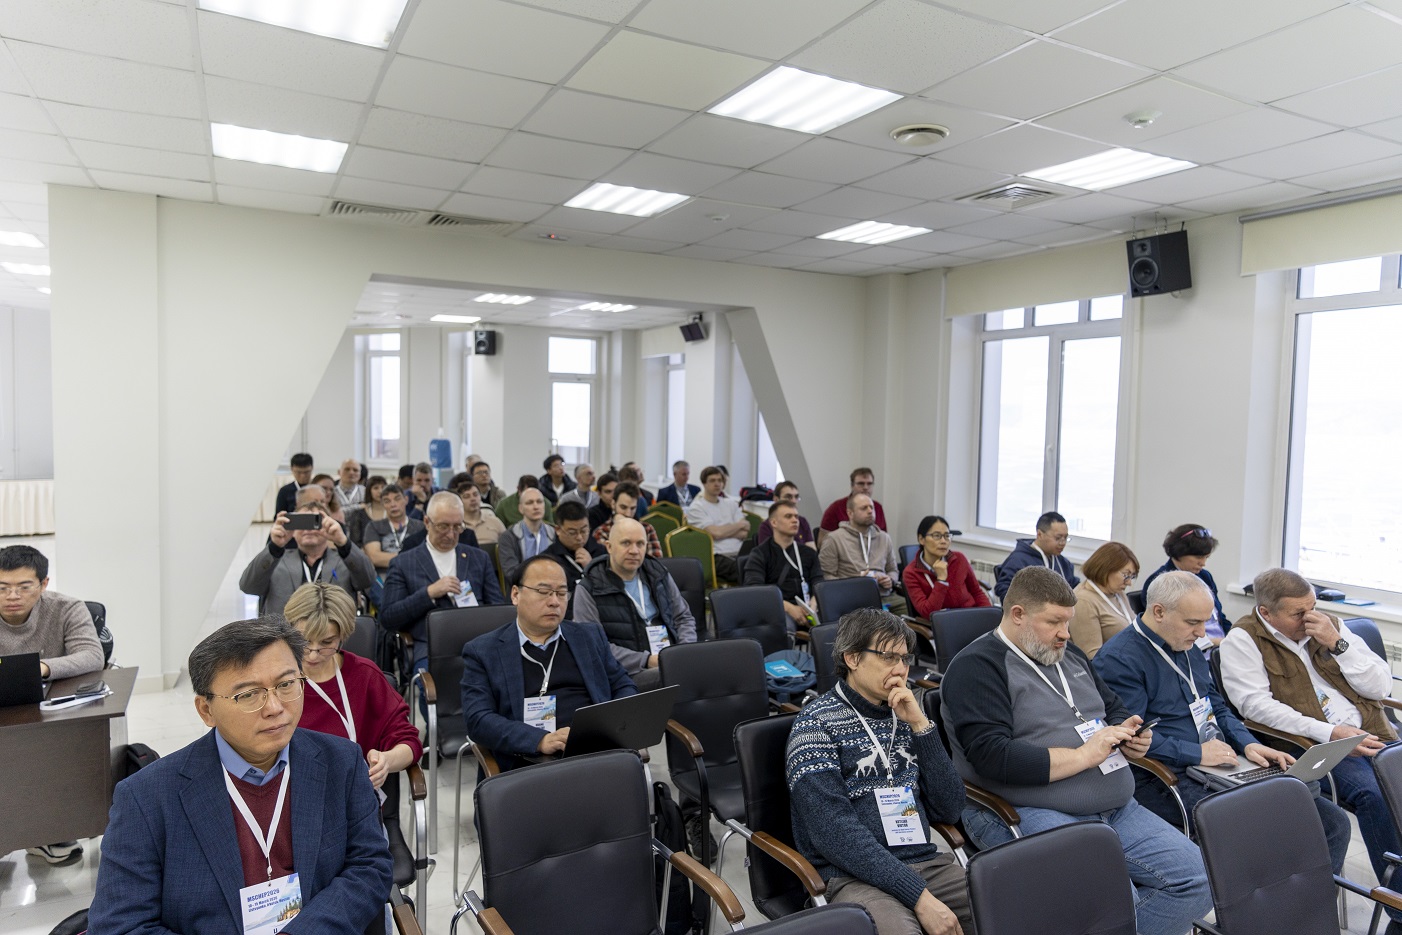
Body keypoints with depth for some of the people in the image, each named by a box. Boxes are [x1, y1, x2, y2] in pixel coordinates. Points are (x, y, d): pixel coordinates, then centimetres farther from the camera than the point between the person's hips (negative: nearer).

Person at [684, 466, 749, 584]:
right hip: (716, 557, -5)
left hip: (739, 553, 5)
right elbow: (716, 533, -9)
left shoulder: (730, 503, 22)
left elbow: (744, 534, 10)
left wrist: (724, 531, -5)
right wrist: (740, 524, 5)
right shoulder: (696, 507, 4)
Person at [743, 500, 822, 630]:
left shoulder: (808, 553, 23)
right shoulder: (759, 554, 9)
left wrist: (814, 603, -15)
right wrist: (788, 607, -20)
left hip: (807, 609, 4)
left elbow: (819, 583, 10)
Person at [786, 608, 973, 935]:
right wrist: (920, 896, -20)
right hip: (853, 876, -5)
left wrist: (920, 725, -3)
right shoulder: (816, 724, -6)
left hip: (926, 864, 6)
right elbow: (834, 833, -15)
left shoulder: (905, 714, 12)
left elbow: (948, 810, 7)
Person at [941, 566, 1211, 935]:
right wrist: (1084, 755, -15)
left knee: (1197, 877, -6)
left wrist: (1128, 734, 5)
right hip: (1028, 813, -8)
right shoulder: (976, 667, -8)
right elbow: (993, 757, -18)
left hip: (1119, 809, 8)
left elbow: (1115, 707, 30)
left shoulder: (1070, 656, 18)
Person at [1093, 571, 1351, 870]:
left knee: (1334, 822, -2)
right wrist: (1197, 753, -16)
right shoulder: (1118, 659, -13)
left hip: (1223, 766, 9)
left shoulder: (1188, 647, 17)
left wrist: (1248, 744, 5)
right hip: (1166, 779, -9)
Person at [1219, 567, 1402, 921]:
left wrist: (1338, 643, -5)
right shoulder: (1243, 640, -2)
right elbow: (1256, 704, -13)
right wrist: (1328, 732, -19)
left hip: (1372, 734, 5)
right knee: (1373, 794, -29)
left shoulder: (1331, 626, 14)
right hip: (1312, 746, -5)